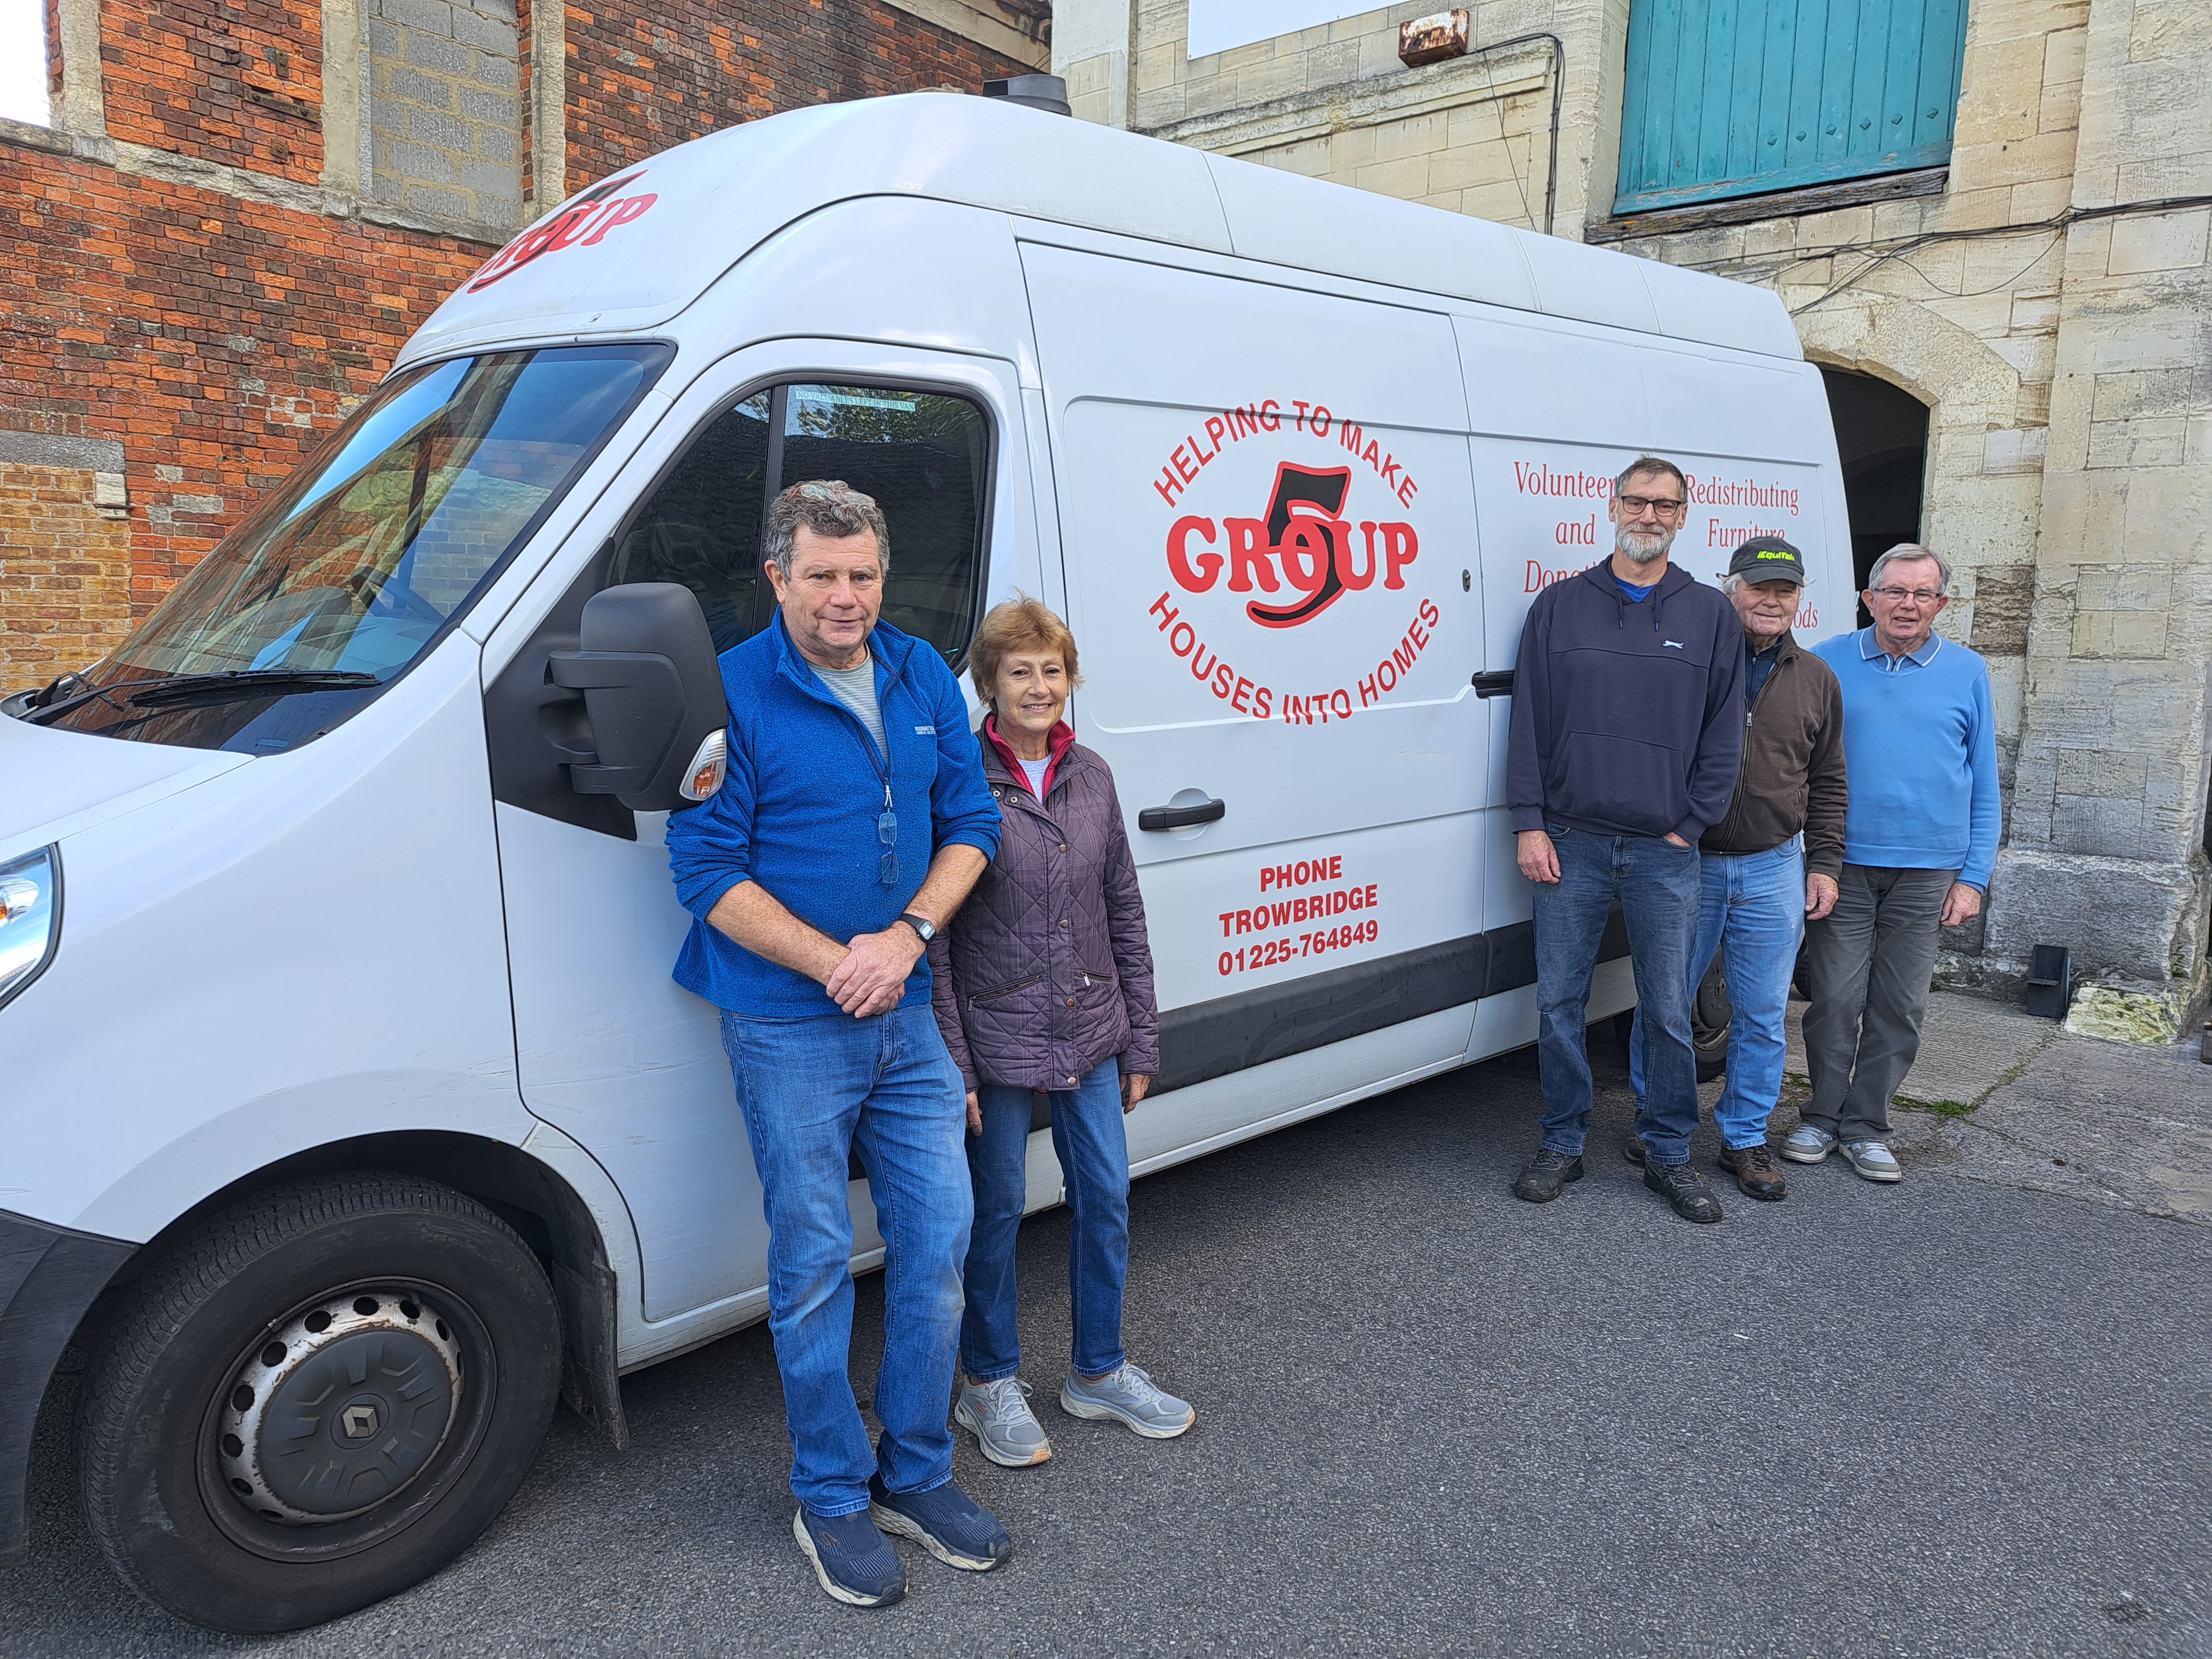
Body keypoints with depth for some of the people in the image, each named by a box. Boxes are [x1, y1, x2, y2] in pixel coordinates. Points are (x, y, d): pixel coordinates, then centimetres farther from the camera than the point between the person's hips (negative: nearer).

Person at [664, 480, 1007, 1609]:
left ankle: (916, 1475, 28)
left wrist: (905, 937, -10)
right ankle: (832, 1497, 24)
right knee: (815, 1264, 6)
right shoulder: (733, 693, -10)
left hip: (910, 1017, 5)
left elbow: (969, 826, 7)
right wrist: (836, 964, -17)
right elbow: (706, 871, -11)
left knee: (936, 1243, 10)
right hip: (789, 1031, -5)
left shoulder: (924, 678, 6)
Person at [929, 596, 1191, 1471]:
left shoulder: (1091, 777, 5)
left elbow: (1124, 911, 10)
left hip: (1091, 1032, 5)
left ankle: (1099, 1371, 31)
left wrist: (1140, 1038, 9)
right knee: (997, 1209, 8)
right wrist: (954, 1063, -14)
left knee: (1106, 1198, 12)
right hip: (997, 1037, -5)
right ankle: (989, 1383, 27)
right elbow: (933, 934, -11)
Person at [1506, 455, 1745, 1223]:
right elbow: (1528, 722, 3)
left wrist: (1689, 827, -1)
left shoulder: (1711, 615, 7)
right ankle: (1562, 1145, 20)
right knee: (1559, 1003, 5)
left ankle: (1668, 1154, 21)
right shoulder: (1559, 605, 6)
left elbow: (1723, 736, 7)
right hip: (1571, 843, 0)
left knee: (1669, 1012, 5)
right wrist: (1529, 825, -3)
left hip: (1665, 850, 0)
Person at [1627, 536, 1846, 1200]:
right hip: (1686, 864, -2)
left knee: (1762, 1017, 8)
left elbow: (1828, 783, 14)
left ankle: (1745, 1139, 21)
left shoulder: (1816, 680, 9)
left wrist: (1824, 865, 9)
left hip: (1774, 871, 3)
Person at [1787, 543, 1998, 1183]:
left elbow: (1984, 786, 8)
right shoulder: (1829, 663, 2)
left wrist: (1974, 877, 1)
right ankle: (1823, 1117, 17)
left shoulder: (1968, 673, 6)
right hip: (1845, 862, -1)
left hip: (1929, 869, 1)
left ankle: (1865, 1128, 18)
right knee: (1835, 998, 0)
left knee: (1899, 1007, 6)